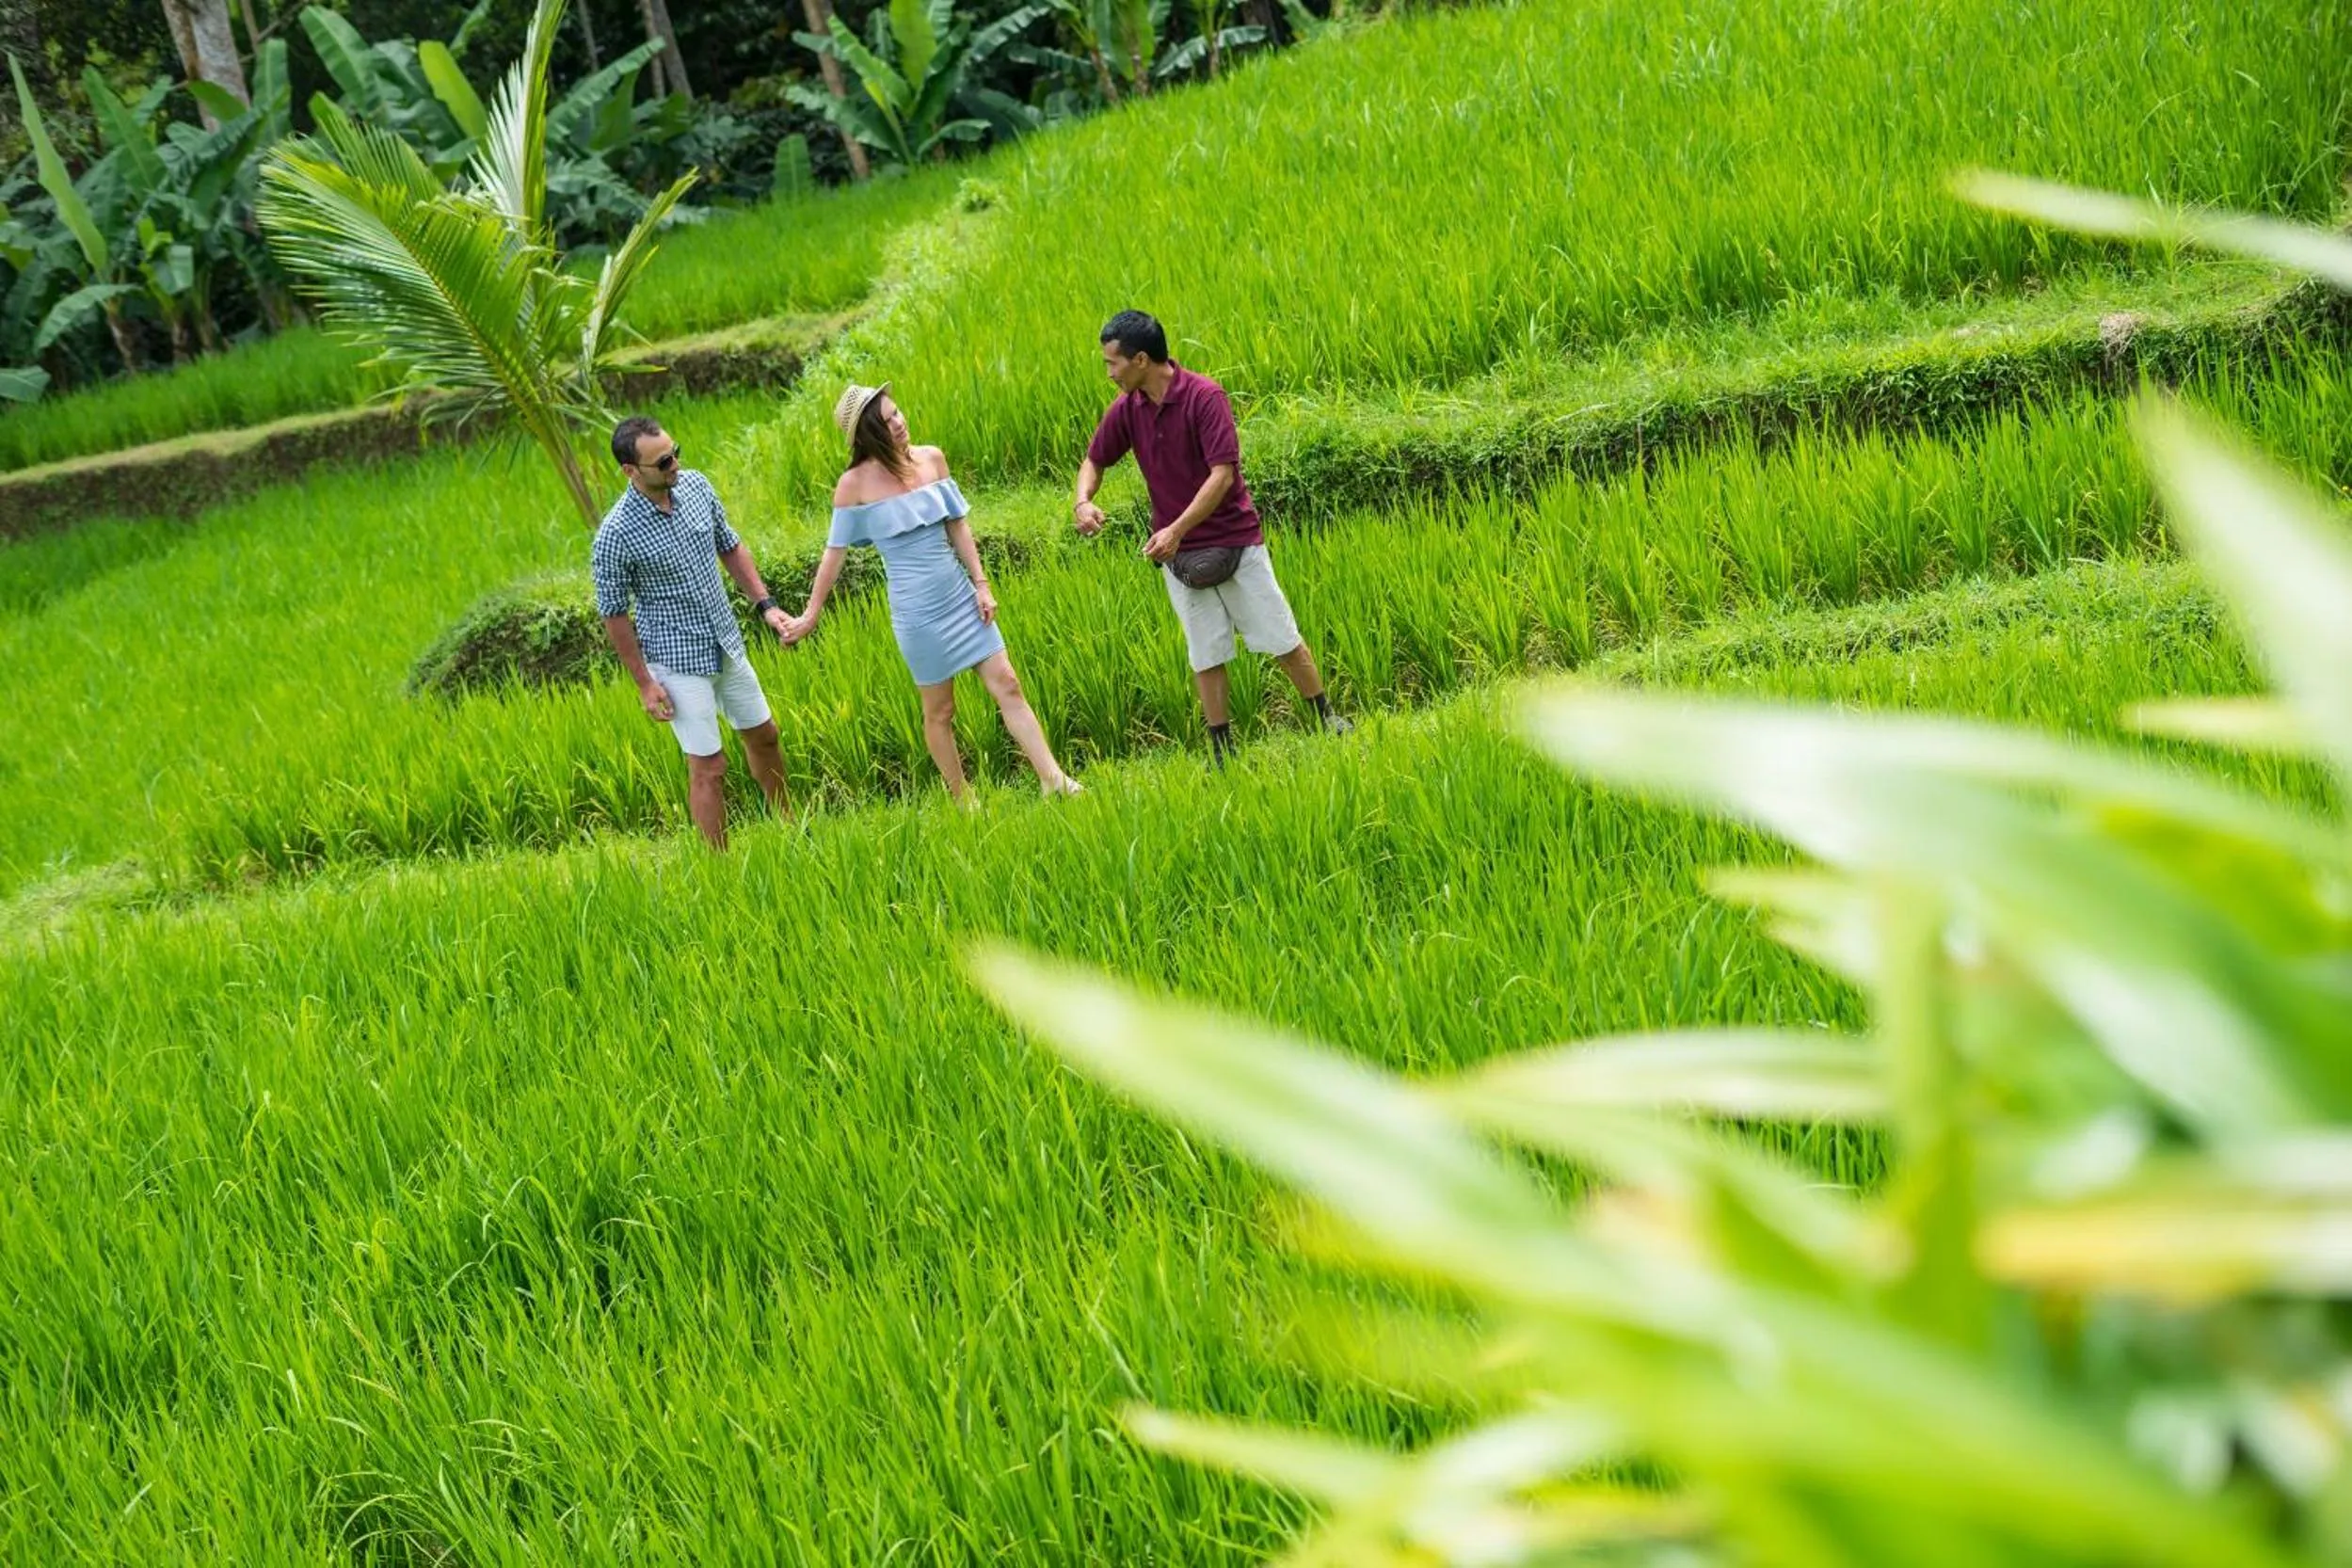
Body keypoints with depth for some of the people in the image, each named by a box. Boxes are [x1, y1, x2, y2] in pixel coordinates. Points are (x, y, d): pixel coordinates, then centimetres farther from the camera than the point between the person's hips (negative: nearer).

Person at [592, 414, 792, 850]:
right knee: (708, 767, -2)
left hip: (726, 645, 7)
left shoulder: (695, 485, -6)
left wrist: (764, 605, 2)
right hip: (678, 663, -7)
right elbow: (614, 613, -14)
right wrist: (645, 684, -11)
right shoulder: (616, 536, -24)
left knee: (763, 735, 21)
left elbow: (730, 547, 10)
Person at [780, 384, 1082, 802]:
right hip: (917, 611, -4)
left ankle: (1053, 779, 3)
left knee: (1007, 685, 1)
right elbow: (835, 550, -4)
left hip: (961, 596, 4)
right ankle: (962, 800, 20)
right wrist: (811, 615, 0)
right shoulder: (856, 484, -11)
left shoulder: (931, 459, 0)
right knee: (940, 712, 7)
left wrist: (981, 583, 4)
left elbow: (957, 526, 8)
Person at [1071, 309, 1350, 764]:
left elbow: (1222, 474, -22)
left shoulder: (1205, 397, -18)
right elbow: (1094, 460, 13)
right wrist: (1084, 501, -9)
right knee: (1206, 657, 6)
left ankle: (1327, 718, 20)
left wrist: (1177, 529, -28)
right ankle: (1222, 755, 12)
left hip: (1235, 541, -4)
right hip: (1177, 555, 4)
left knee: (1281, 640, 4)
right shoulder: (1126, 410, -1)